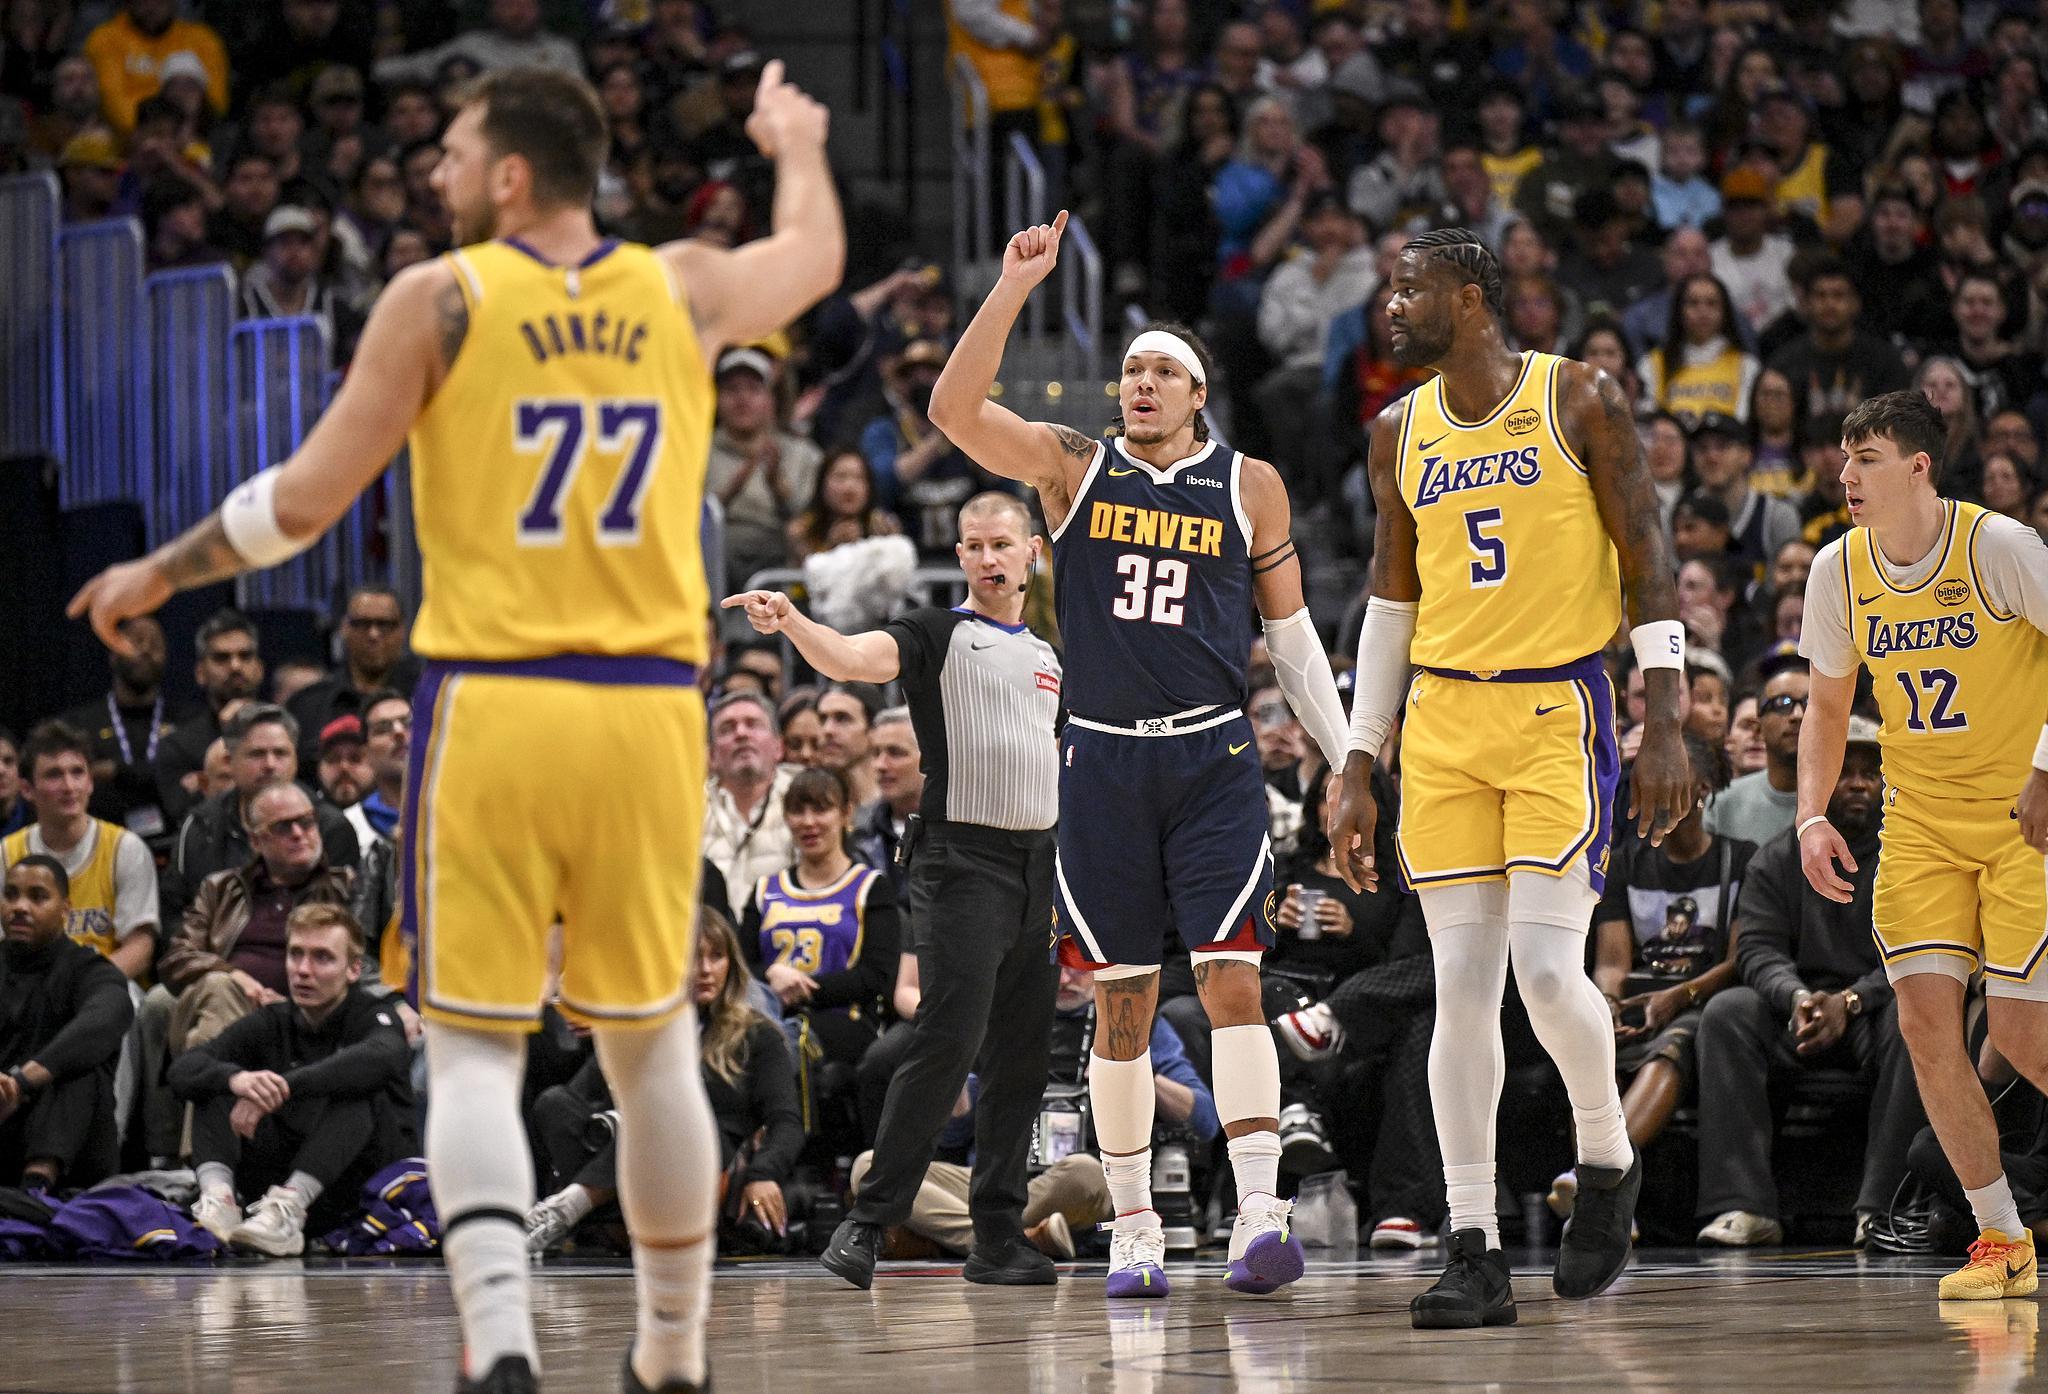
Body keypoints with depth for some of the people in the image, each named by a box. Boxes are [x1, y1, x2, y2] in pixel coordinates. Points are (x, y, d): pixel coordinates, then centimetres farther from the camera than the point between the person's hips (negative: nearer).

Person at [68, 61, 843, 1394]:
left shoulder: (439, 298, -3)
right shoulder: (685, 291, 7)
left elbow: (306, 502, -3)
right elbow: (815, 254, 30)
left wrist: (161, 572, 13)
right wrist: (797, 142, 51)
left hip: (492, 702, -3)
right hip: (649, 705, 3)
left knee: (475, 1047, 0)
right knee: (651, 1040, 15)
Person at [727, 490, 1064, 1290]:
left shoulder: (1047, 658, 19)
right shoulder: (937, 635, 0)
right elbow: (852, 659, -19)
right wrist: (791, 623, -39)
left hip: (1040, 866, 6)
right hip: (962, 861, -6)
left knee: (1022, 1058, 6)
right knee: (947, 1042, -17)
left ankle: (998, 1237, 10)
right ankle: (868, 1223, -14)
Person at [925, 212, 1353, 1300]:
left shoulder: (1249, 486, 7)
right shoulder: (1073, 466, 6)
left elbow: (1291, 632, 14)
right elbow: (955, 409, -9)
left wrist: (1347, 757, 9)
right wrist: (1013, 288, -16)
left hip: (1213, 759, -1)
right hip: (1103, 758, 1)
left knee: (1230, 976, -13)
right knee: (1121, 999, 4)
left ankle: (1260, 1213, -19)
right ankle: (1133, 1229, 12)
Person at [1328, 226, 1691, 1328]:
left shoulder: (1581, 402, -4)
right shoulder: (1401, 433, 11)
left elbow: (1648, 562, -3)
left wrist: (1664, 727, -10)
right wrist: (1357, 770, 12)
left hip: (1558, 711, -5)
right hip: (1442, 721, 5)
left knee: (1547, 968, -14)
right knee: (1461, 987, -1)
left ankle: (1609, 1164, 14)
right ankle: (1474, 1257, 0)